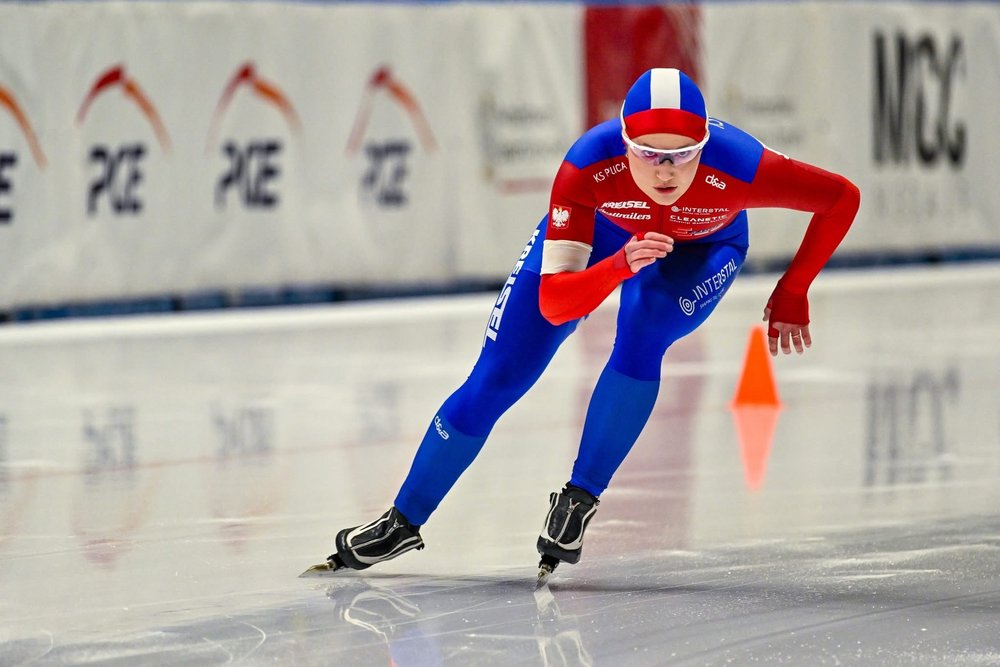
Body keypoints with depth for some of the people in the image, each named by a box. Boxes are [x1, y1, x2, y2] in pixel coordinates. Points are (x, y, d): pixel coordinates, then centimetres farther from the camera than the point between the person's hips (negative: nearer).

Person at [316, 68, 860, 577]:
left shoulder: (738, 168, -41)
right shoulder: (588, 166, -40)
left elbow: (842, 198, -24)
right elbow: (554, 303, -39)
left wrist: (792, 294, -21)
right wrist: (620, 266, -57)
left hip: (701, 249, 0)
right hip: (601, 231, 1)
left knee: (642, 331, -33)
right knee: (495, 380, 0)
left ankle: (580, 499, -15)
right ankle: (403, 523, 18)